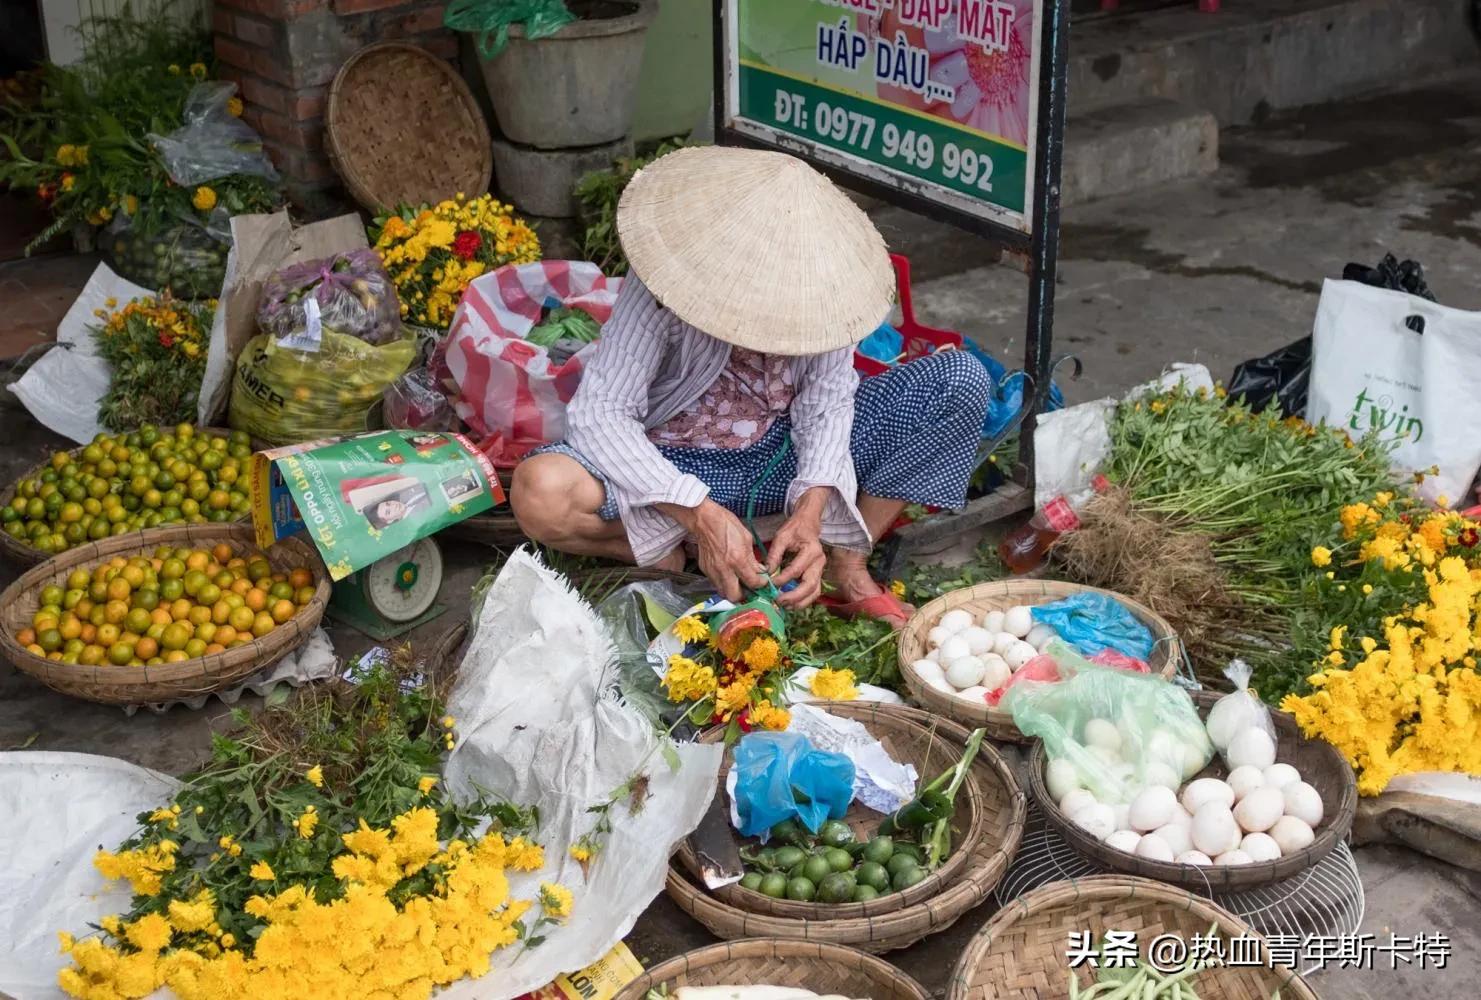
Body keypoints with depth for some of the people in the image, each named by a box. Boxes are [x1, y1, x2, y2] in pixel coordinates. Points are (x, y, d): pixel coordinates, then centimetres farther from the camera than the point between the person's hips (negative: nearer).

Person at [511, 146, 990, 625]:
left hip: (790, 451, 3)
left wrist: (811, 510, -30)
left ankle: (848, 564, -10)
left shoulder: (820, 271, -17)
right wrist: (701, 515, -39)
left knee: (962, 377, -15)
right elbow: (598, 411, -29)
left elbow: (827, 398, -12)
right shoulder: (665, 277, -26)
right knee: (540, 491, -35)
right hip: (681, 466, -3)